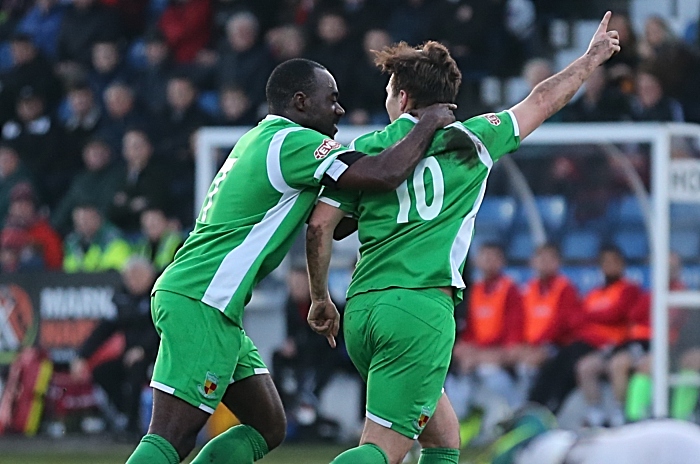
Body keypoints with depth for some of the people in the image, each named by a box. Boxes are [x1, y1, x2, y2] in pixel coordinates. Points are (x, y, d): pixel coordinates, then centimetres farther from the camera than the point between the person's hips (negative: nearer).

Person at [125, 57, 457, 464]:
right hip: (201, 306, -11)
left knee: (268, 428, 12)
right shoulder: (294, 142, -11)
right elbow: (385, 174, -20)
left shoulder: (259, 139, 21)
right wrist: (428, 126, -5)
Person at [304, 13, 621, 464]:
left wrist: (321, 298, 18)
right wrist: (592, 58, 34)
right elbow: (541, 102, 19)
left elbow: (320, 225, 6)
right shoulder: (470, 142, 7)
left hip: (362, 309, 4)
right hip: (422, 308, -4)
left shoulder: (365, 149, 11)